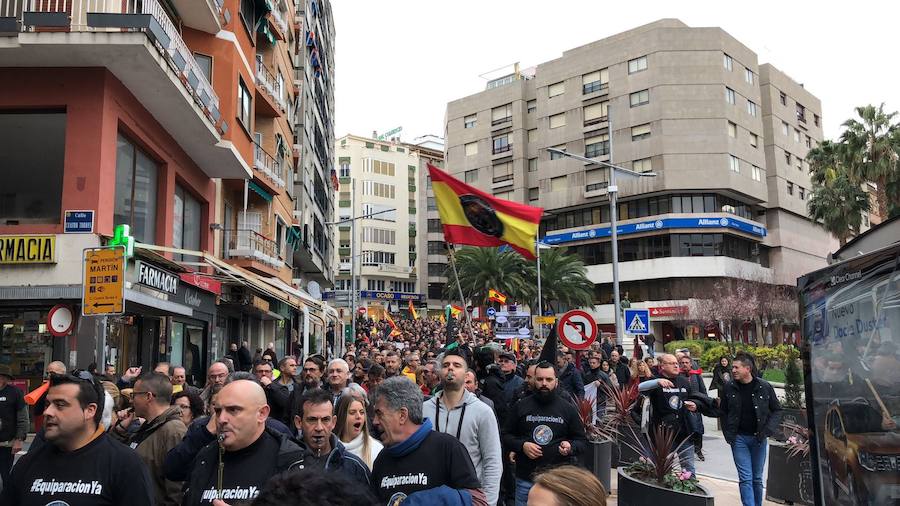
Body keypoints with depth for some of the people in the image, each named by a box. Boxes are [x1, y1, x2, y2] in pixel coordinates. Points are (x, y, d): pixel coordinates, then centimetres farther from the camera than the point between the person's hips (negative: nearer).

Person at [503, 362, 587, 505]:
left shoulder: (568, 408, 2)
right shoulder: (520, 406, 2)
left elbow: (581, 440, 7)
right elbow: (506, 436, 7)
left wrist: (571, 447, -14)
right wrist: (522, 446, -12)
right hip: (525, 479, 0)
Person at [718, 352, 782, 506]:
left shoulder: (765, 387, -5)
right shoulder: (728, 388, -3)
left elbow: (776, 410, 6)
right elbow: (723, 413, 8)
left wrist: (768, 430, -6)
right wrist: (728, 434, 0)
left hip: (759, 438, 1)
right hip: (739, 438, 0)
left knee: (757, 478, 11)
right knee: (746, 479, -5)